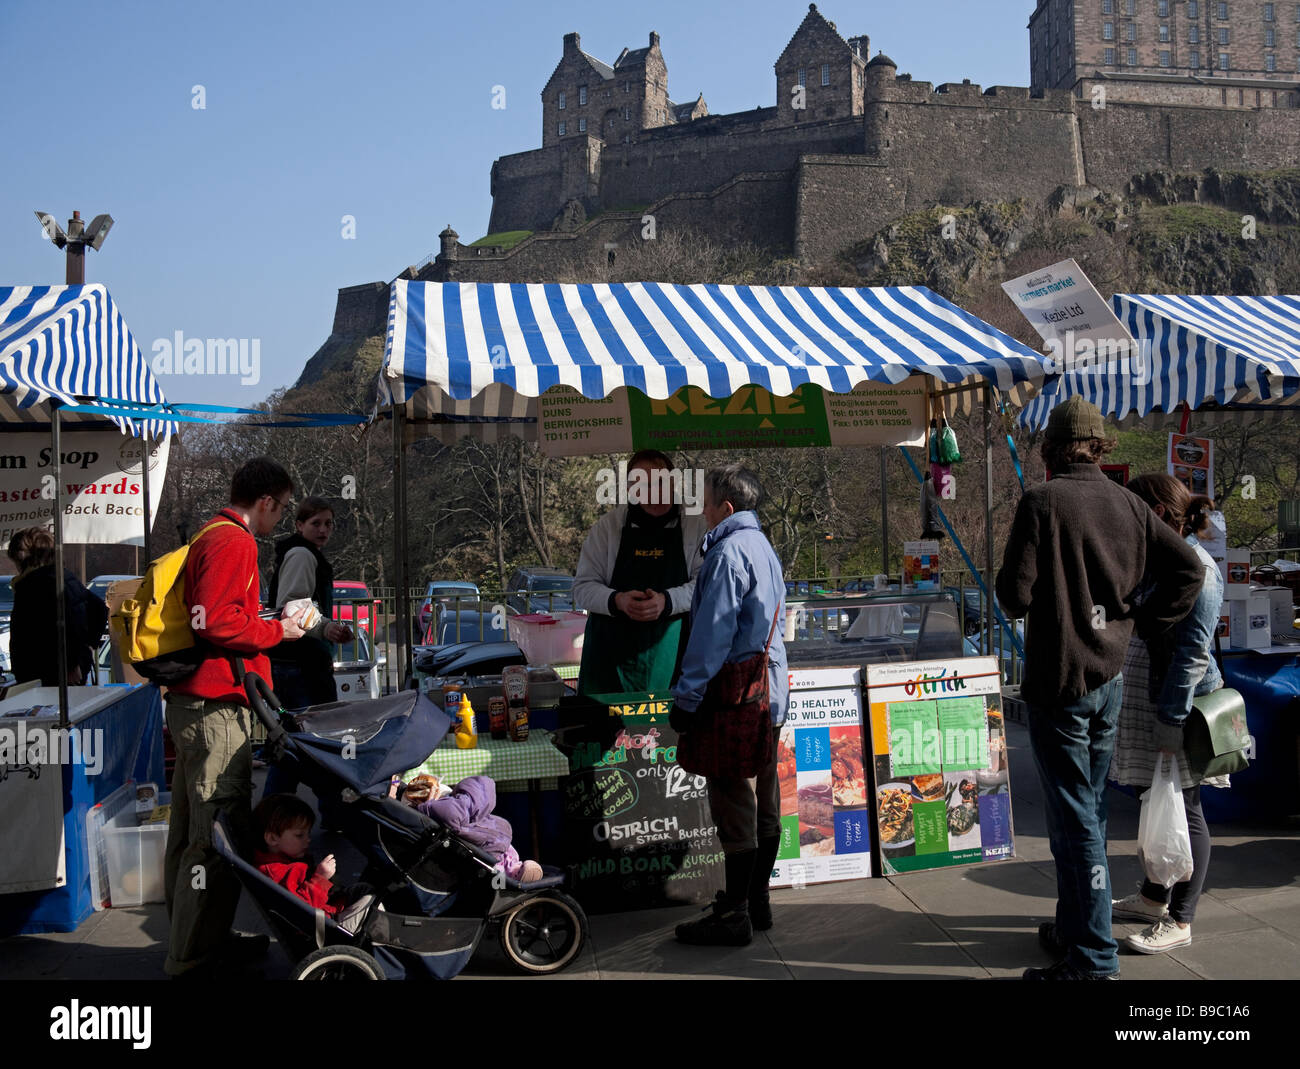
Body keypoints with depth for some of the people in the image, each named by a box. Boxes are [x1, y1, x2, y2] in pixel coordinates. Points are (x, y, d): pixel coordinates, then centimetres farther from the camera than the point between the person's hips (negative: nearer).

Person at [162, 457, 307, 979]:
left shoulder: (209, 536, 19)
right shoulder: (234, 541, -13)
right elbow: (217, 622, -22)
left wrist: (266, 625, 17)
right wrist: (276, 631, -9)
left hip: (190, 701, 11)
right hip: (217, 705, -11)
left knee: (193, 827, 16)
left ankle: (191, 941, 28)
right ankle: (194, 957, 0)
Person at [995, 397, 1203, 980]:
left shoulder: (1041, 502, -14)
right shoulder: (1128, 504, 4)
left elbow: (1015, 595, -17)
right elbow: (1188, 566, 3)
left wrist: (1009, 587, 5)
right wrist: (1144, 621, 7)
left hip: (1058, 680, -6)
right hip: (1110, 675, 7)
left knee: (1074, 818, -1)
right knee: (1089, 806, 19)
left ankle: (1093, 958, 4)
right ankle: (1073, 925, 33)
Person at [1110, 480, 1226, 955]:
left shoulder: (1196, 569, -18)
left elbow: (1192, 653, -22)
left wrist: (1171, 720, -22)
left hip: (1179, 707, -9)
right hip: (1147, 702, 9)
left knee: (1183, 809, 2)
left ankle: (1179, 921, 13)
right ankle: (1153, 898, 33)